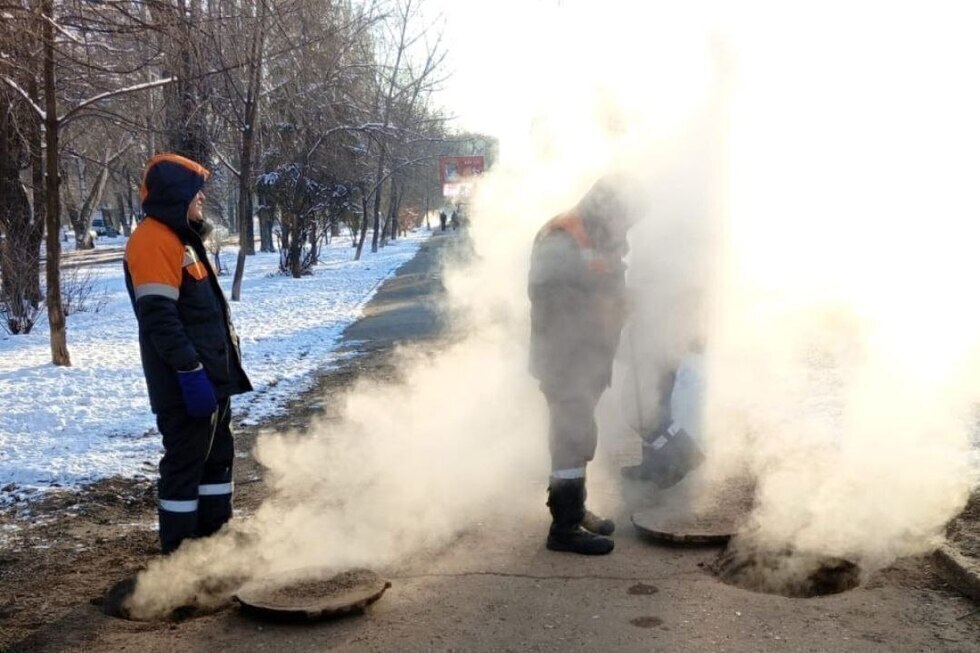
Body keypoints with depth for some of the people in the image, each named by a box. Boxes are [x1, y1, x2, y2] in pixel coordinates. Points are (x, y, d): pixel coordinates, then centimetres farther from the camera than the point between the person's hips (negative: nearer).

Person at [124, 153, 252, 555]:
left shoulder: (181, 237, 17)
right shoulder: (153, 240, -15)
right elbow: (159, 318, -23)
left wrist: (226, 366, 21)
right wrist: (190, 372, -25)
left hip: (210, 375, 10)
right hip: (185, 383, -10)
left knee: (218, 454, 17)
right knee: (185, 461, -3)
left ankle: (214, 536, 28)